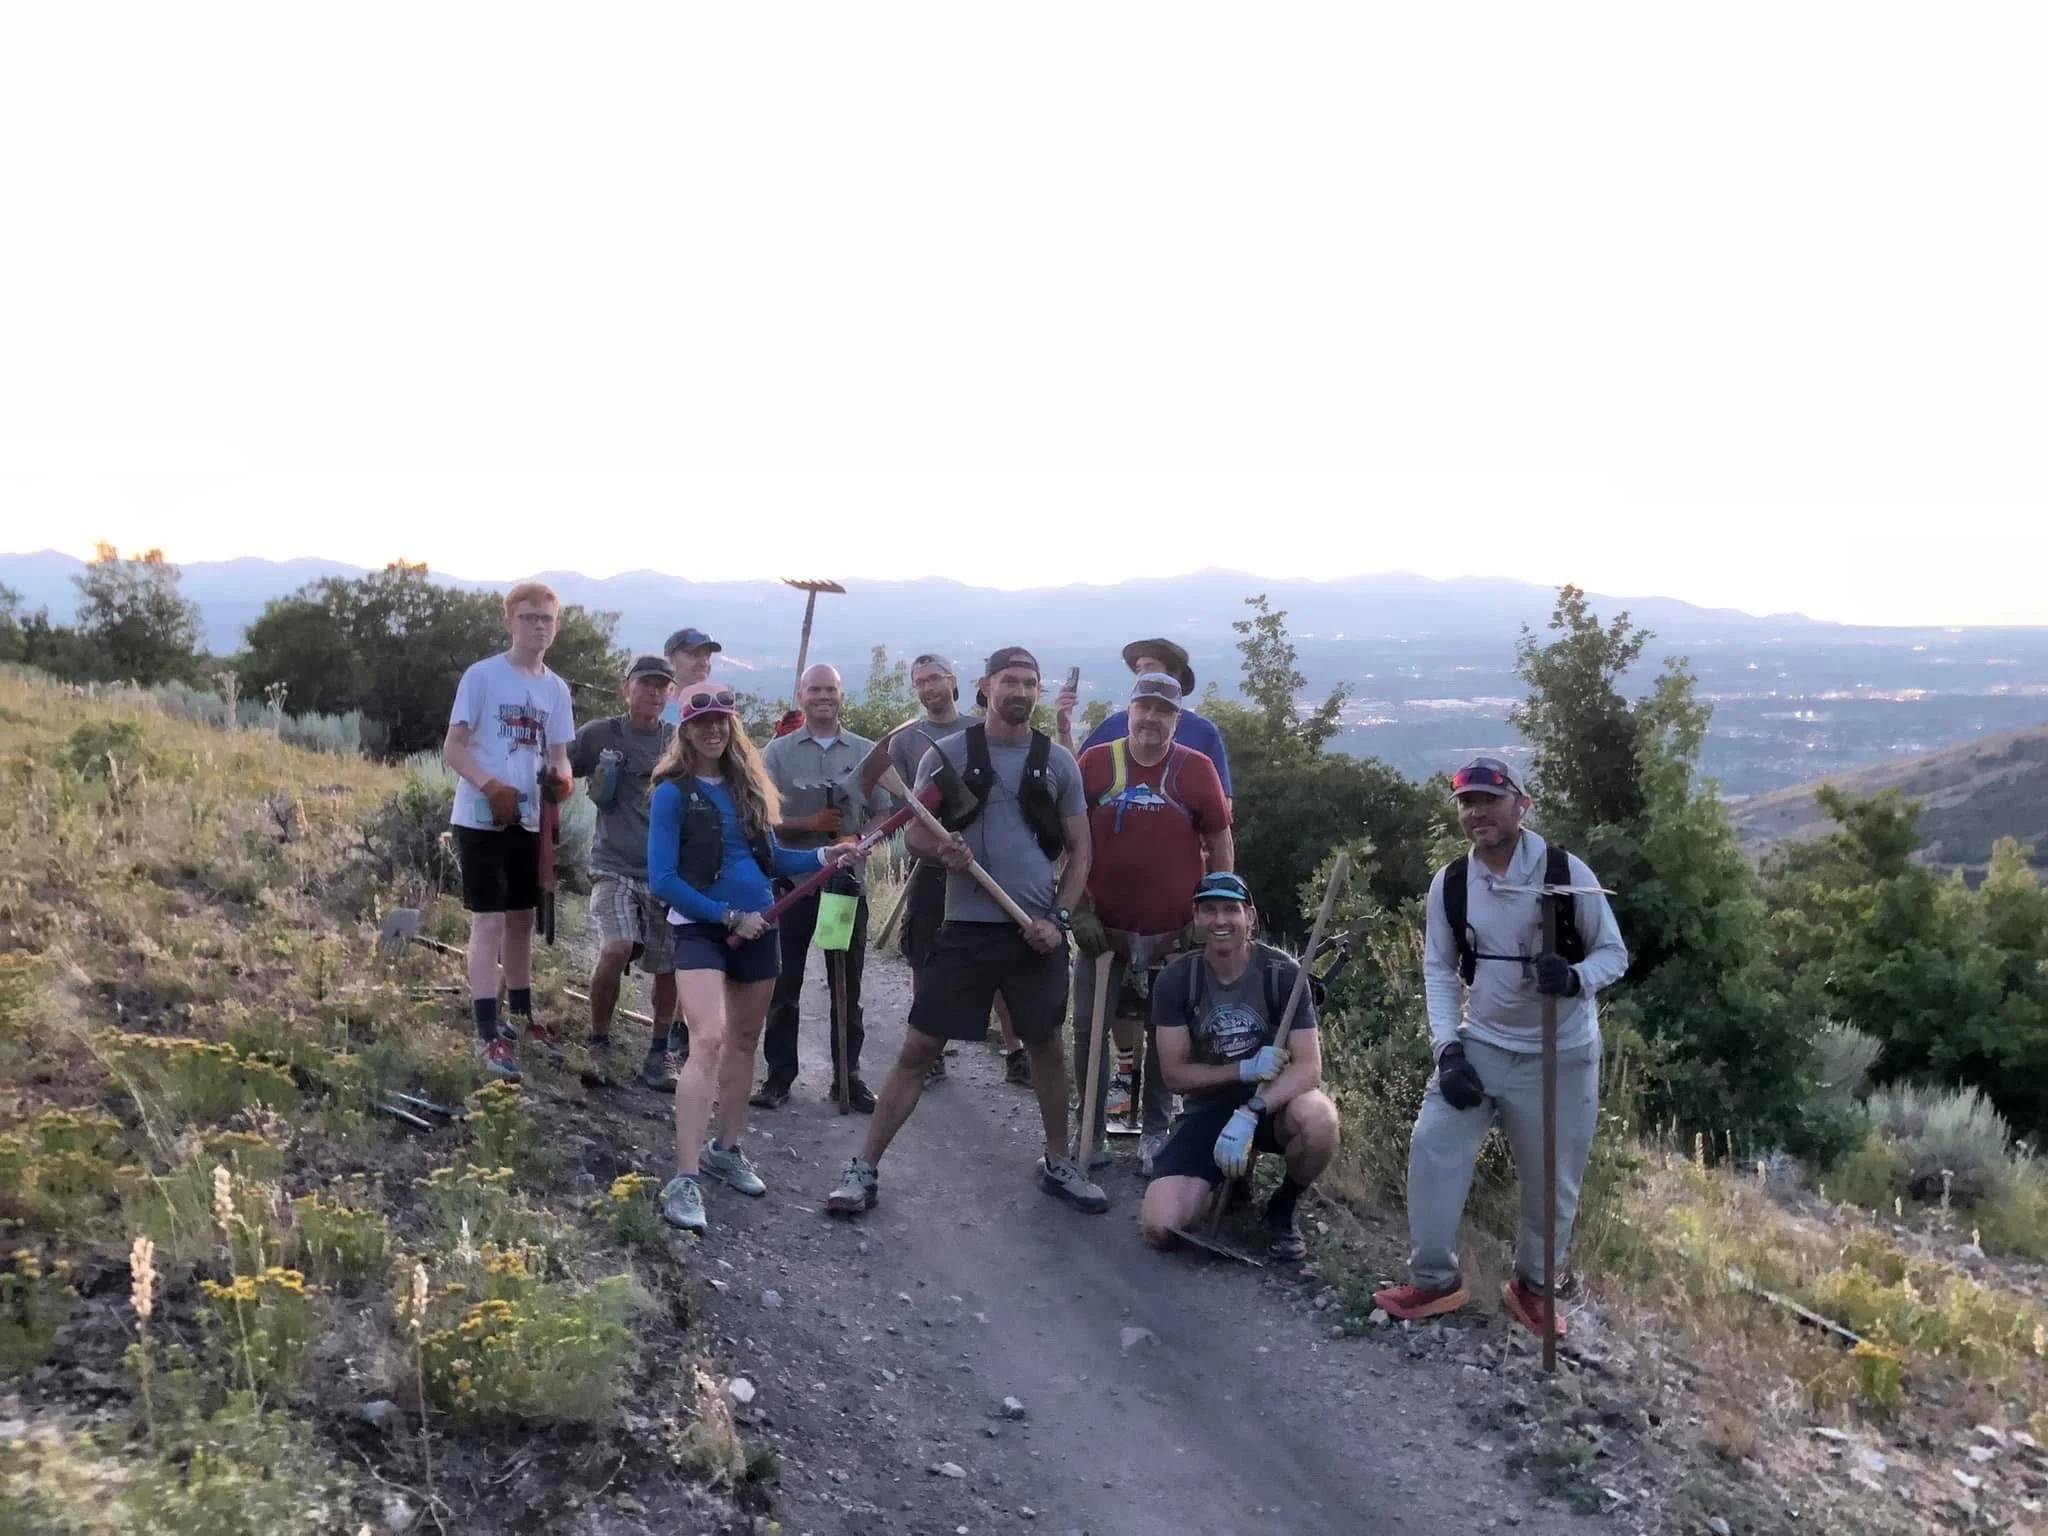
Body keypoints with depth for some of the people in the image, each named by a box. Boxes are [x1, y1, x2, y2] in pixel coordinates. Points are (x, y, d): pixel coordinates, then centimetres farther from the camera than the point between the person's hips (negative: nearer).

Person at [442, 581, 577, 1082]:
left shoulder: (556, 688, 8)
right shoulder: (482, 676, -9)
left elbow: (557, 755, 9)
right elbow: (453, 747, -11)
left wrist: (561, 779, -15)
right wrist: (490, 787, -26)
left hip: (527, 819, 6)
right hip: (481, 818, -6)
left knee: (521, 919, 17)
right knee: (489, 920, -8)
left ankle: (520, 1016, 33)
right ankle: (487, 1036, -7)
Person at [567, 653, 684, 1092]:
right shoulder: (599, 735, -1)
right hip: (614, 866, -2)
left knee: (669, 966, 6)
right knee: (616, 949, -22)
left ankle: (659, 1056, 23)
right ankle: (598, 1044, -1)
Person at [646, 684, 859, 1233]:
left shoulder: (746, 784, 7)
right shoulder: (673, 793, -9)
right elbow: (662, 880, -13)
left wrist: (821, 857, -2)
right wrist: (728, 916, -15)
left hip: (757, 926, 6)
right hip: (700, 929, -6)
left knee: (744, 1041, 15)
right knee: (708, 1040, -20)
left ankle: (726, 1150, 32)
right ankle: (684, 1179, -20)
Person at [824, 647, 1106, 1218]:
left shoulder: (1059, 761, 4)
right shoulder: (949, 754, 0)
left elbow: (1079, 850, 8)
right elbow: (915, 834, 4)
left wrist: (1059, 917, -4)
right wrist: (942, 849, -19)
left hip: (1037, 932, 2)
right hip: (967, 927, -2)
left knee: (1047, 1047, 14)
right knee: (918, 1049, -1)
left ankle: (1058, 1164, 31)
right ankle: (863, 1169, 6)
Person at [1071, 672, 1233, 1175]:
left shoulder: (1196, 769, -4)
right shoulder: (1095, 762, -4)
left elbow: (1220, 845, 3)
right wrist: (1077, 910, -4)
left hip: (1172, 928, 0)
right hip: (1103, 925, 0)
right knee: (1089, 1027, 4)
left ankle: (1156, 1132, 24)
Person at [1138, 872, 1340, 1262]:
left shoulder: (1282, 973, -13)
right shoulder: (1175, 981, -9)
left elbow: (1309, 1066, -19)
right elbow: (1175, 1075, -8)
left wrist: (1250, 1113, -34)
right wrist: (1247, 1069, -23)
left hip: (1273, 1103, -1)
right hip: (1207, 1110, 1)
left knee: (1318, 1119, -39)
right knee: (1159, 1228, -20)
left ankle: (1282, 1212, -5)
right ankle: (1234, 1177, 16)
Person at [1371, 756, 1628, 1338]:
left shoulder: (1566, 872, -14)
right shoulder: (1450, 883, -5)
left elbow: (1614, 952, -6)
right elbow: (1439, 969, 3)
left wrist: (1574, 979, -29)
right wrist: (1447, 1048, -8)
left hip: (1561, 1055, -2)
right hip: (1481, 1045, 2)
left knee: (1552, 1180, 7)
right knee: (1432, 1144, -8)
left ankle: (1531, 1287, 31)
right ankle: (1434, 1280, 8)